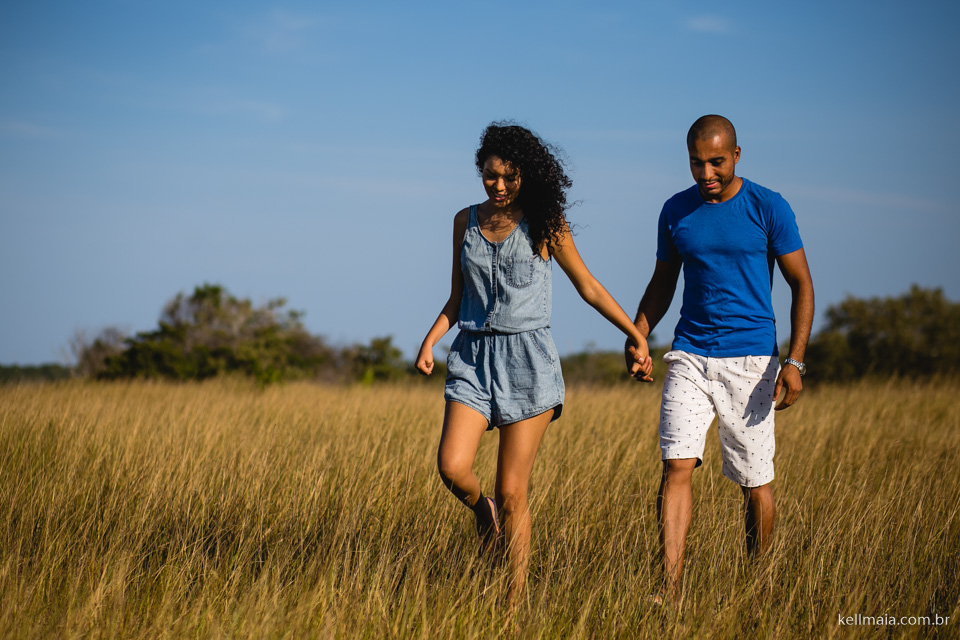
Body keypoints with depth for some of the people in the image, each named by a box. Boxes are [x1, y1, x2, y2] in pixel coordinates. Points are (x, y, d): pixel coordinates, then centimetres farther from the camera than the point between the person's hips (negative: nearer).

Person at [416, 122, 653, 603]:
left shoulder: (544, 225, 0)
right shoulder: (466, 221, 10)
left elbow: (588, 287, 7)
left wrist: (636, 336, 6)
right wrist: (431, 339, -1)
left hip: (527, 358, -3)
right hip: (474, 355, 3)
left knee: (513, 492, -5)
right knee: (452, 466, -18)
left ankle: (515, 603, 4)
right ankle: (481, 511, 17)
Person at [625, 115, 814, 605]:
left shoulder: (769, 209, -4)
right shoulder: (676, 211, 6)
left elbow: (801, 286, -2)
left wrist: (794, 361, -12)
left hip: (750, 361, -2)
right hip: (689, 358, 2)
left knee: (755, 482, 5)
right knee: (676, 467, -13)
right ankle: (671, 592, -16)